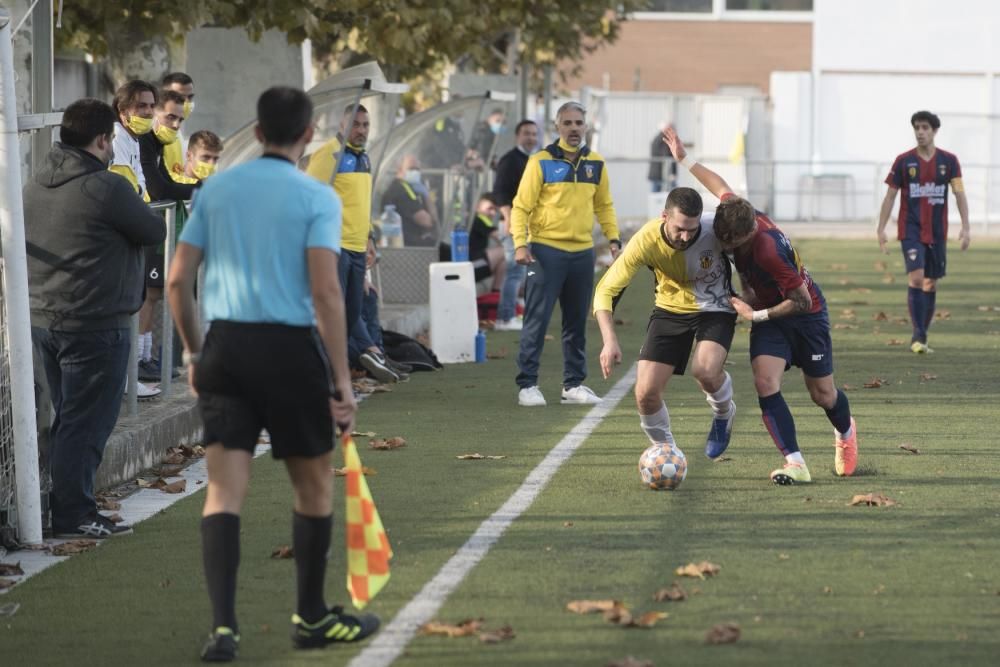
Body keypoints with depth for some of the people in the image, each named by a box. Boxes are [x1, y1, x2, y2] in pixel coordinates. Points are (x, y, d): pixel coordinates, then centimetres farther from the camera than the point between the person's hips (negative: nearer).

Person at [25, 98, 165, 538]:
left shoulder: (34, 186, 8)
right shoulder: (106, 188, -17)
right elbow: (155, 232, -8)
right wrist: (134, 209, 13)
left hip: (42, 319, 8)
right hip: (94, 325, -8)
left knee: (67, 419, 17)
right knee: (86, 423, -1)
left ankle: (67, 507, 21)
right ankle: (74, 516, 1)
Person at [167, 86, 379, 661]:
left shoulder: (215, 189, 7)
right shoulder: (317, 198, -5)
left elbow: (178, 281, 7)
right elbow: (326, 293, -13)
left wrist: (194, 352, 20)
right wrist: (342, 380, -9)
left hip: (226, 348, 3)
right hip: (291, 350, -3)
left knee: (225, 489, 1)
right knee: (315, 485, 14)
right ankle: (312, 618, 24)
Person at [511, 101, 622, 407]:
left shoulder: (596, 164, 10)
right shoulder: (541, 162, -4)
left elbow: (604, 205, 20)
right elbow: (521, 206, -5)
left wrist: (613, 238, 9)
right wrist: (520, 243, -15)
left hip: (582, 253, 5)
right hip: (546, 251, -5)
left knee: (577, 322, 10)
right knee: (537, 320, -6)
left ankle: (574, 384, 18)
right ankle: (527, 385, -2)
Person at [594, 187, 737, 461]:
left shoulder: (716, 233, -27)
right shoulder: (646, 240, -25)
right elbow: (606, 289, -21)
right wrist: (610, 340, -32)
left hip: (714, 310, -2)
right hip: (670, 311, 2)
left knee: (705, 370, -31)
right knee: (645, 394, -10)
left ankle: (724, 413, 5)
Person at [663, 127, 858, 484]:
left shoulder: (769, 251, -38)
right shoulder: (737, 213, -18)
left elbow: (802, 302, -30)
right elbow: (720, 186, 6)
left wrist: (756, 313, -21)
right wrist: (684, 160, 12)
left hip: (806, 315, -6)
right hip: (767, 312, 6)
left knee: (823, 395, 9)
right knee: (765, 383, -17)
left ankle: (845, 432, 45)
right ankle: (795, 464, -18)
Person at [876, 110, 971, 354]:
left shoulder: (948, 161, 2)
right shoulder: (904, 161, -1)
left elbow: (959, 194, -1)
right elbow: (890, 196, 2)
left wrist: (965, 227, -11)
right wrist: (881, 229, -3)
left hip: (937, 233, 3)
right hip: (911, 231, -3)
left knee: (931, 284, 8)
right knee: (916, 277, -18)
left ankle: (922, 336, 18)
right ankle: (918, 336, -17)